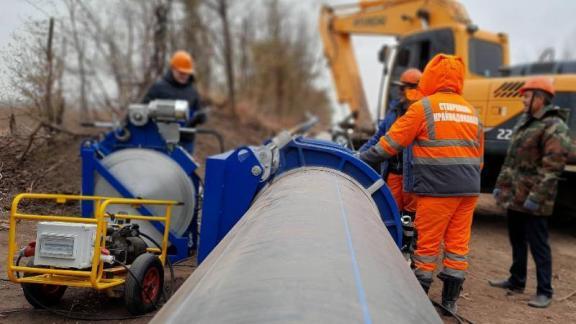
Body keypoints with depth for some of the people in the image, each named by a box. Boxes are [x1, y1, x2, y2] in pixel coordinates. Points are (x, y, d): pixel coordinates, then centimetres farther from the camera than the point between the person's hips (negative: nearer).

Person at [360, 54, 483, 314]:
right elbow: (479, 155, 19)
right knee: (458, 242, 9)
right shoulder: (471, 111, 15)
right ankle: (450, 300, 17)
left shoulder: (423, 107, -4)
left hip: (437, 188, -6)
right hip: (469, 189, 6)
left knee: (427, 242, 2)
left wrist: (363, 159, 6)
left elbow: (392, 142, -3)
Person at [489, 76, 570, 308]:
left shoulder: (555, 127, -15)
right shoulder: (525, 121, 14)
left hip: (533, 201, -9)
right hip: (514, 195, 9)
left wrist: (536, 197, -23)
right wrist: (501, 185, 17)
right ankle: (516, 281, 33)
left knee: (537, 244, -2)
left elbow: (552, 167, -20)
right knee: (517, 240, 19)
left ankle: (544, 292, 8)